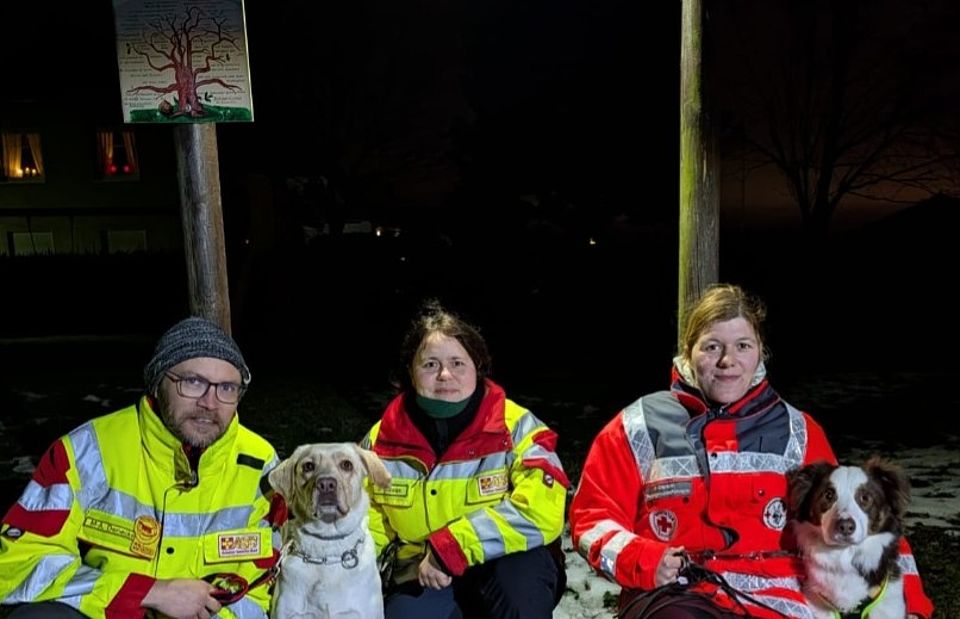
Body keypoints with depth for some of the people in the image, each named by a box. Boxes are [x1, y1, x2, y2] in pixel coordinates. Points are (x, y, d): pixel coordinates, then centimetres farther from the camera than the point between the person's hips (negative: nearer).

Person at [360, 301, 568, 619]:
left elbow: (540, 512, -24)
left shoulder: (516, 428, -13)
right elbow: (363, 518, 8)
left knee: (522, 565, -34)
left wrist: (448, 549, -25)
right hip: (423, 579, 3)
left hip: (506, 567, -2)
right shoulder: (382, 440, -3)